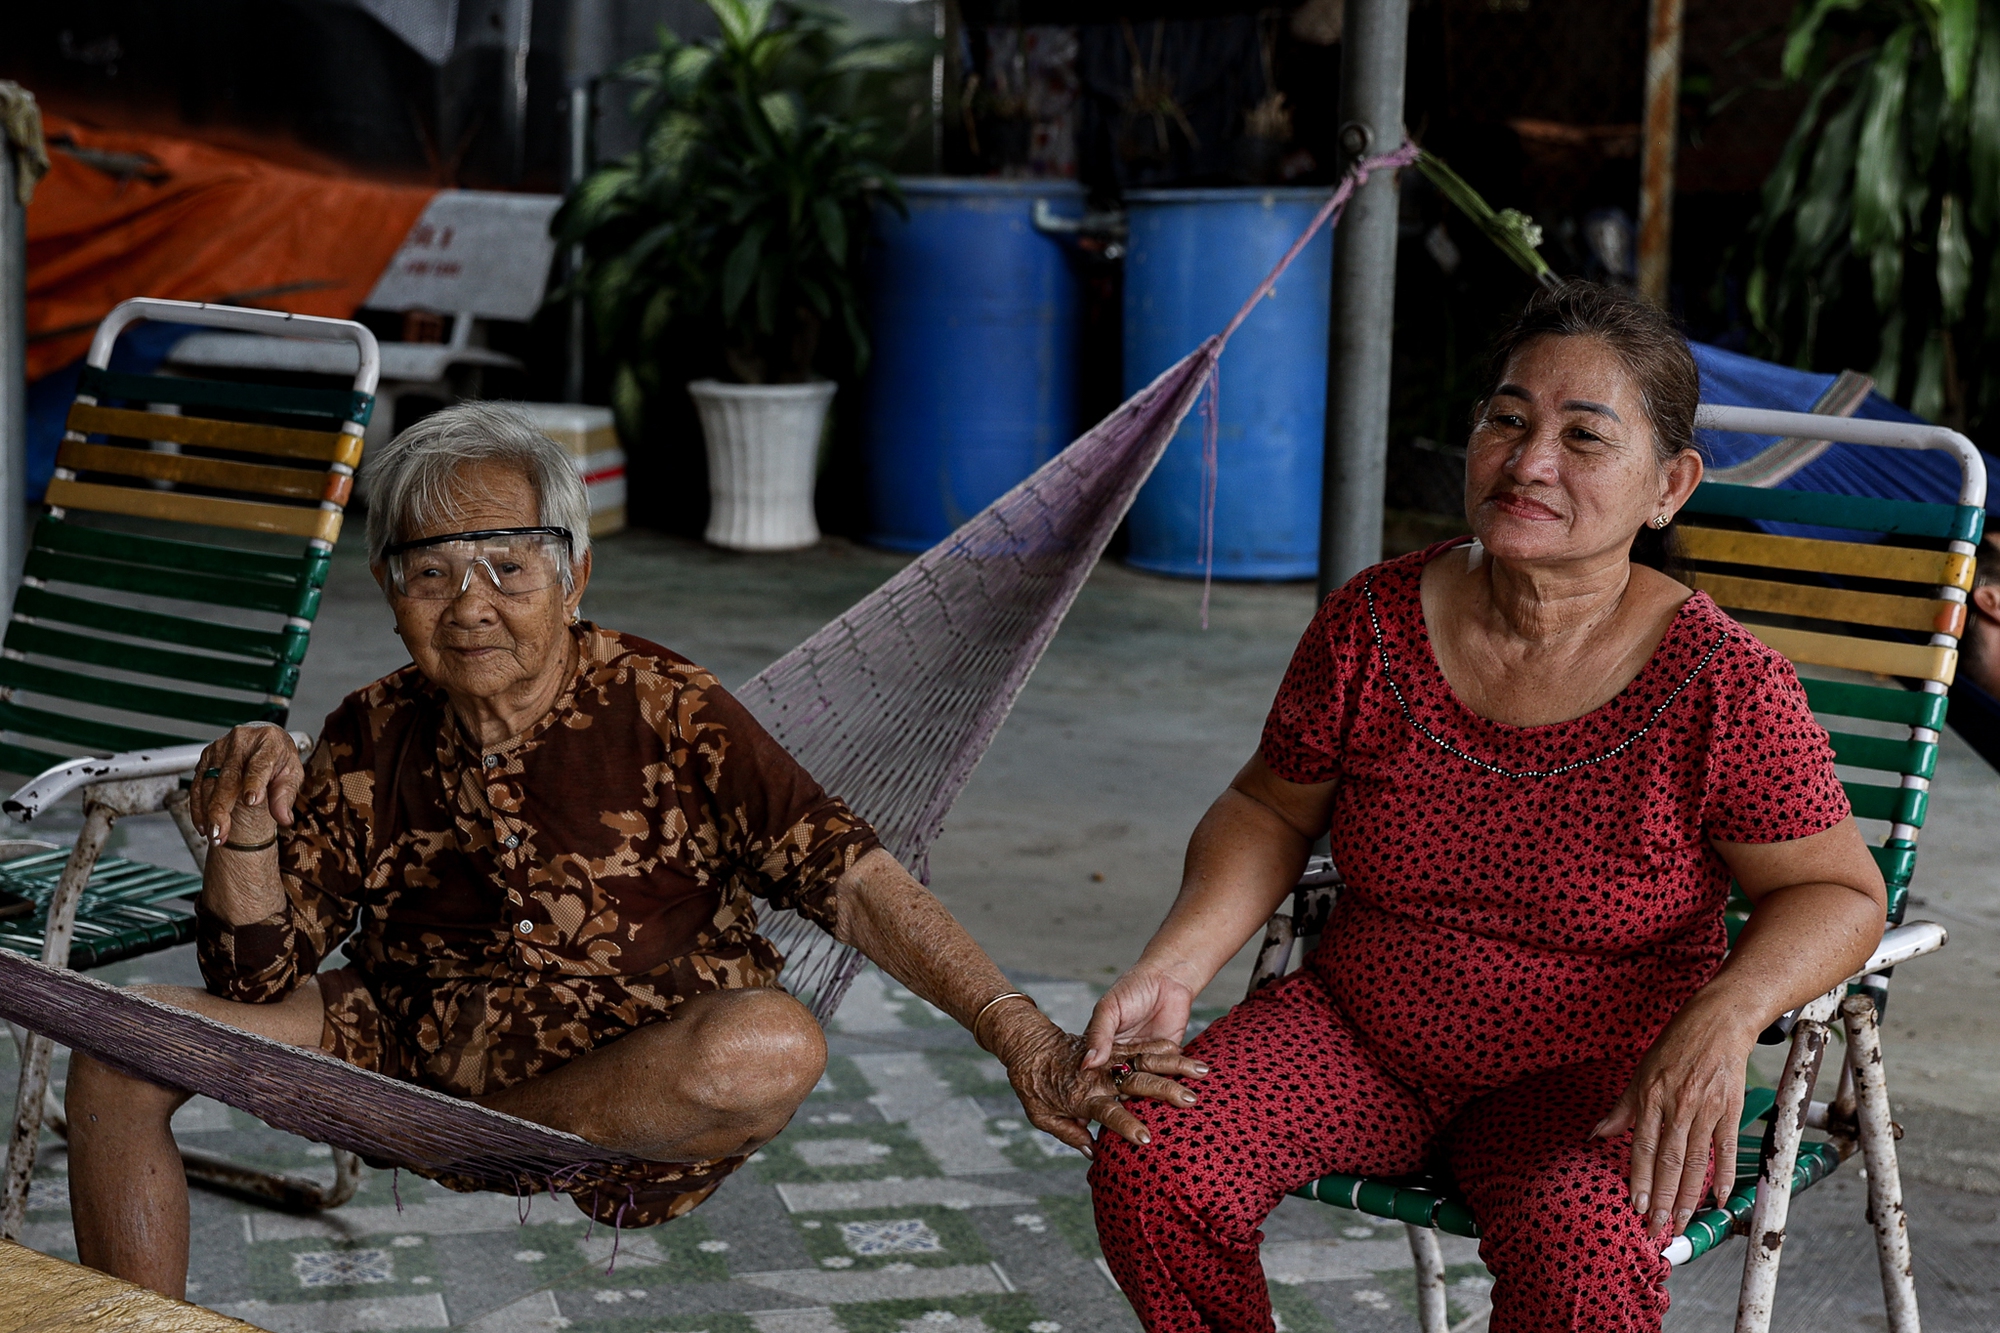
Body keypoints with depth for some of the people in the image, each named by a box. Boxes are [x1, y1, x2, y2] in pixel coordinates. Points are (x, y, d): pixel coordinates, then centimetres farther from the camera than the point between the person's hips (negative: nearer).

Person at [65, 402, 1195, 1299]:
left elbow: (853, 878, -16)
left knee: (773, 1046, -36)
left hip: (636, 1086, -3)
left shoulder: (667, 713, -8)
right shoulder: (373, 740, 3)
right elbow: (259, 978, 2)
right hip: (410, 1045, 4)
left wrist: (1017, 1031, -27)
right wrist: (247, 832, -16)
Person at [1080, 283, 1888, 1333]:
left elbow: (1837, 890, -5)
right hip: (1358, 1037, 3)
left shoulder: (1724, 686, -15)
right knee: (1148, 1164, -22)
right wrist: (1171, 969, -9)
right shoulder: (1372, 624, -7)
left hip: (1590, 1077, -3)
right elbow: (1268, 811, 8)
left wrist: (1723, 1018, -25)